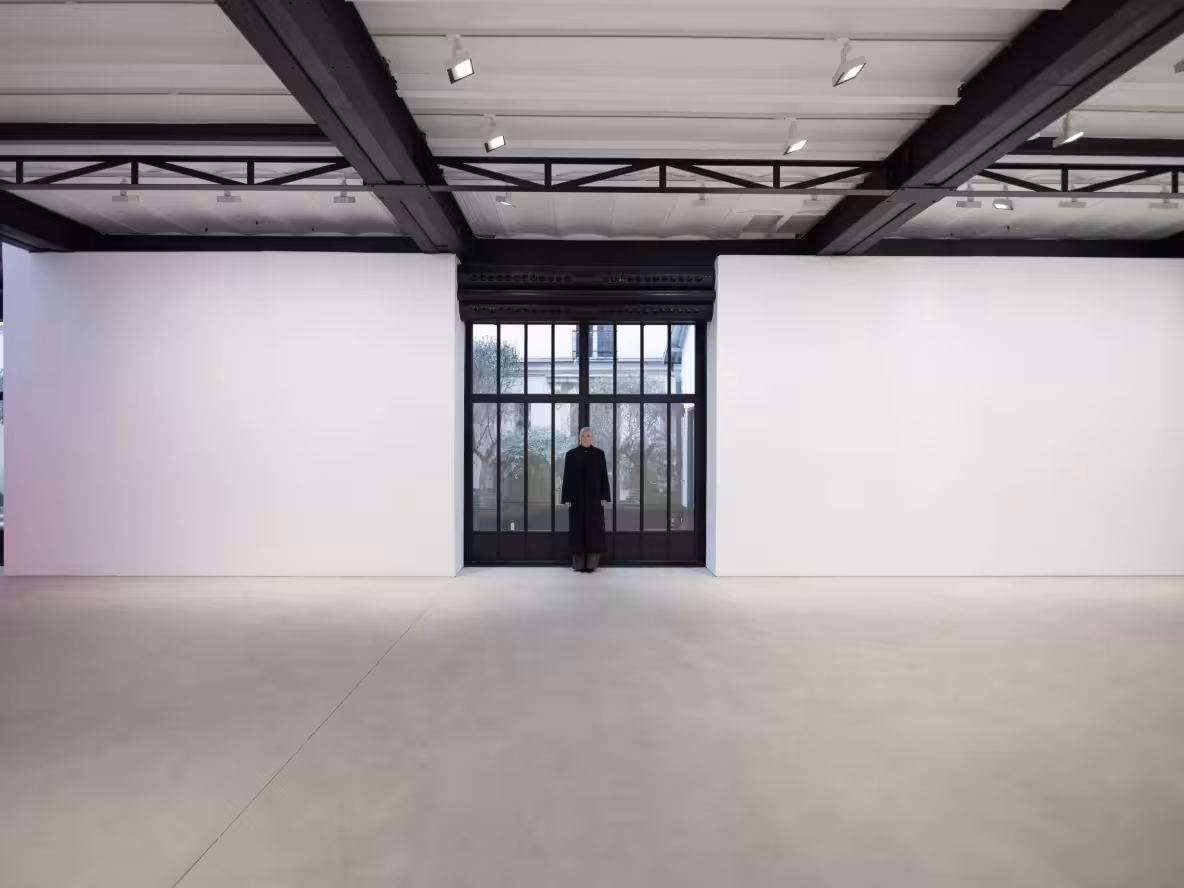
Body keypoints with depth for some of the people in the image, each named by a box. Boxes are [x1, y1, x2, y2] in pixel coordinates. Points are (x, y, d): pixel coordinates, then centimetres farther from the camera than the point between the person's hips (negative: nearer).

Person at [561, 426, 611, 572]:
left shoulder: (599, 454, 4)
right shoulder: (571, 454, 2)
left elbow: (604, 476, 2)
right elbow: (567, 477, 1)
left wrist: (604, 496, -5)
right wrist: (567, 498, -5)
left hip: (594, 497, 0)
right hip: (577, 497, 0)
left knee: (594, 528, 1)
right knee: (578, 529, 1)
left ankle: (592, 563, 6)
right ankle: (579, 563, 7)